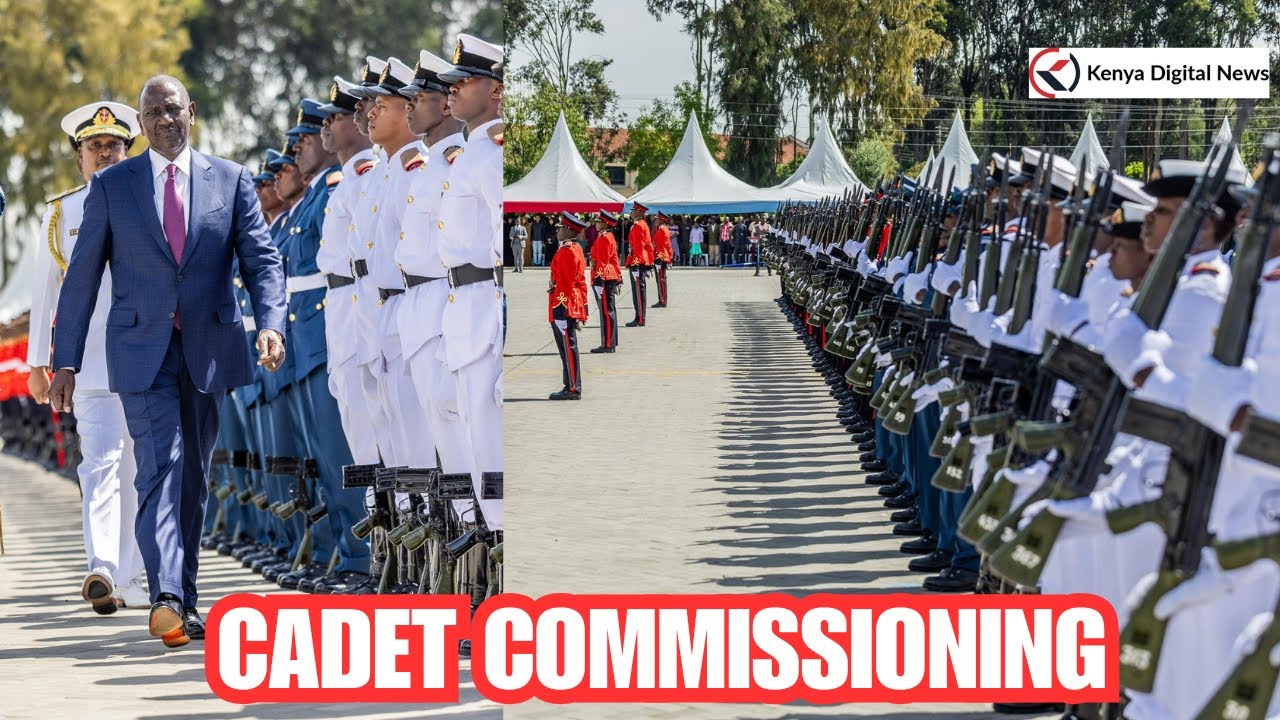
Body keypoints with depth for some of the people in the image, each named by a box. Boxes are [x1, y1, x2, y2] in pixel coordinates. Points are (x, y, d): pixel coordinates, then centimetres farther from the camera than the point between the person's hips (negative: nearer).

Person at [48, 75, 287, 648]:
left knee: (194, 476, 9)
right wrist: (66, 361, 1)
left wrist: (270, 322, -16)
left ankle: (183, 600, 19)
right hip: (142, 350, -2)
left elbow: (262, 258, 2)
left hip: (209, 348, 2)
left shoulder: (230, 181, 7)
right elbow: (82, 277, 6)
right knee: (161, 466, -17)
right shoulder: (111, 186, 5)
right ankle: (166, 598, -28)